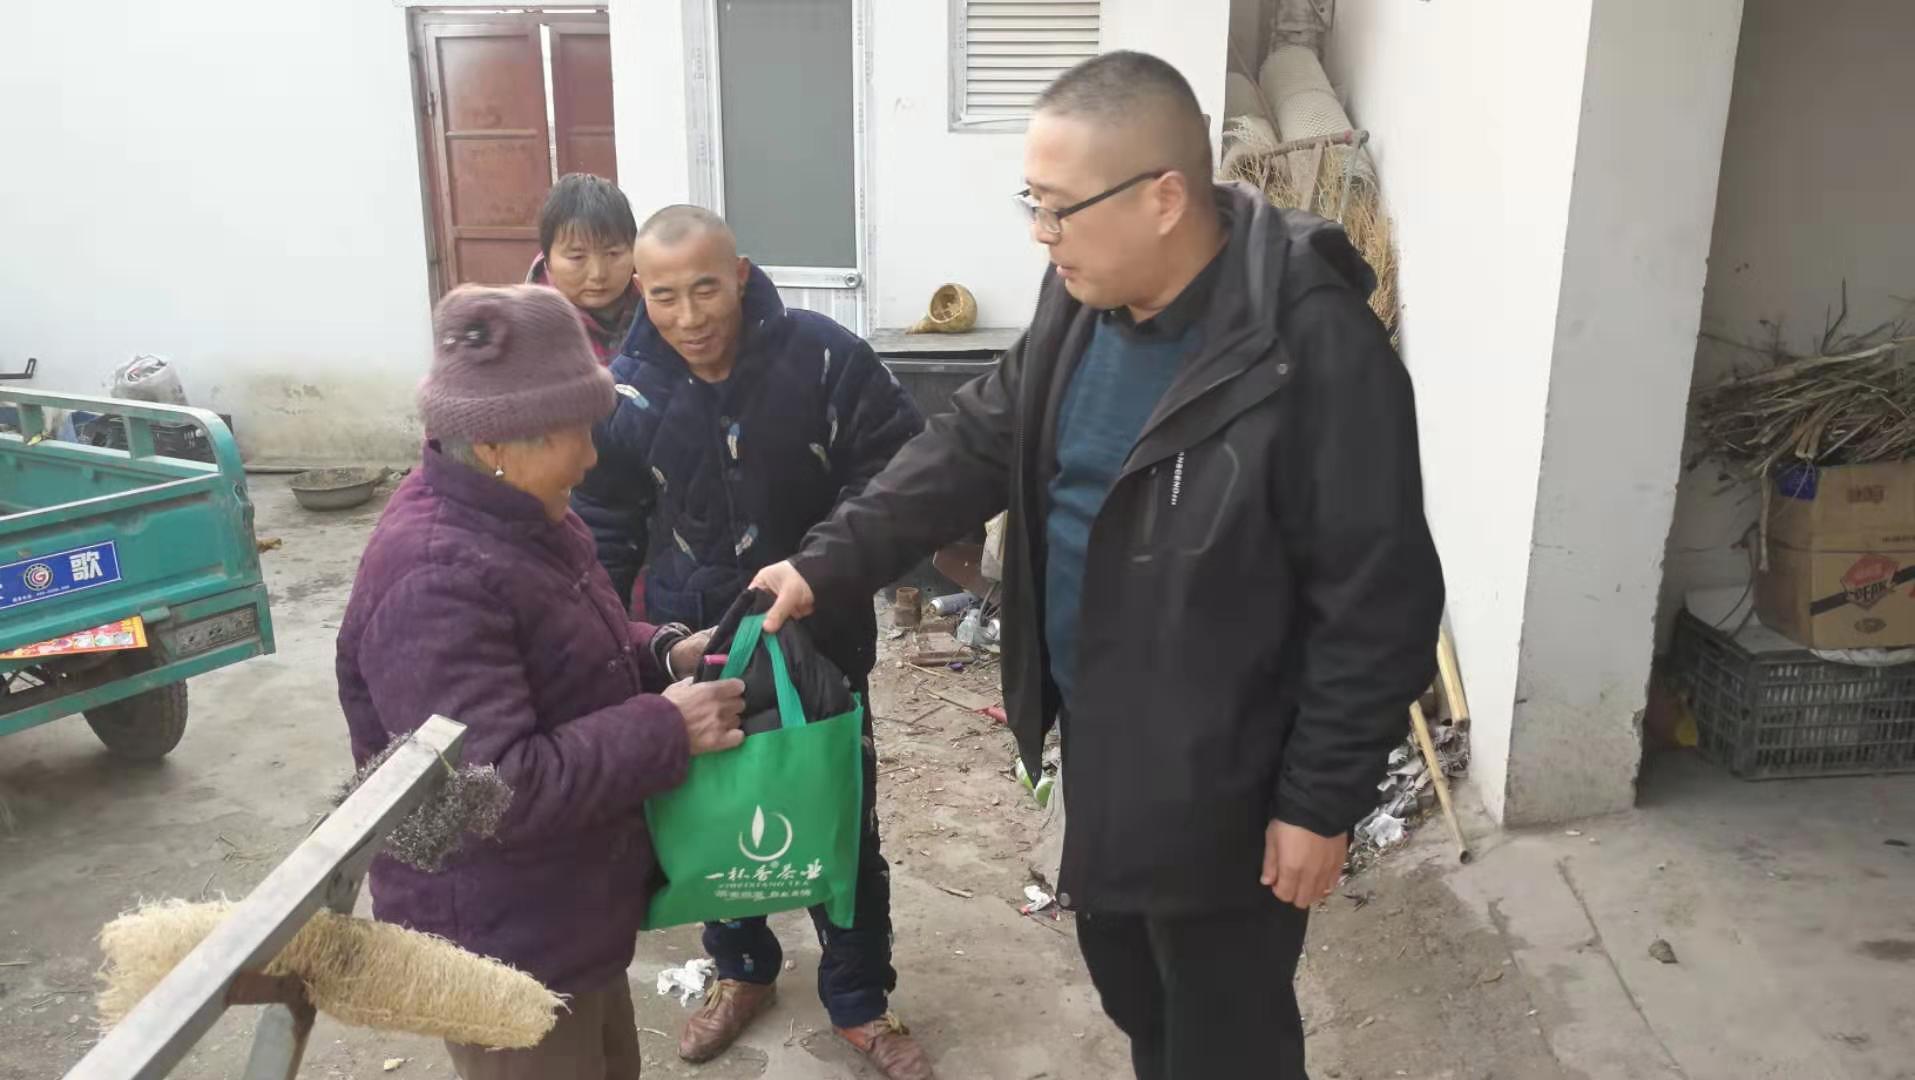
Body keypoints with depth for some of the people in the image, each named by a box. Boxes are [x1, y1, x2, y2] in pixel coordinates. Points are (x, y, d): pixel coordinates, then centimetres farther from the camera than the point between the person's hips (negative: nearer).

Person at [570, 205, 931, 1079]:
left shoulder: (824, 356, -17)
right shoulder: (624, 388, -8)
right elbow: (603, 530, 3)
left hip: (821, 639, -2)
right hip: (694, 646, 2)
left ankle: (859, 1003, 32)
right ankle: (741, 972, 44)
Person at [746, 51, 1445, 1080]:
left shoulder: (1313, 347, -26)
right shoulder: (1079, 299, -2)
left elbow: (1377, 602, -21)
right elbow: (974, 445, 6)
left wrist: (1321, 799, -16)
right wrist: (827, 563, -3)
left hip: (1224, 777, -7)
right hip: (1095, 733, 8)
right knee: (1127, 985, 27)